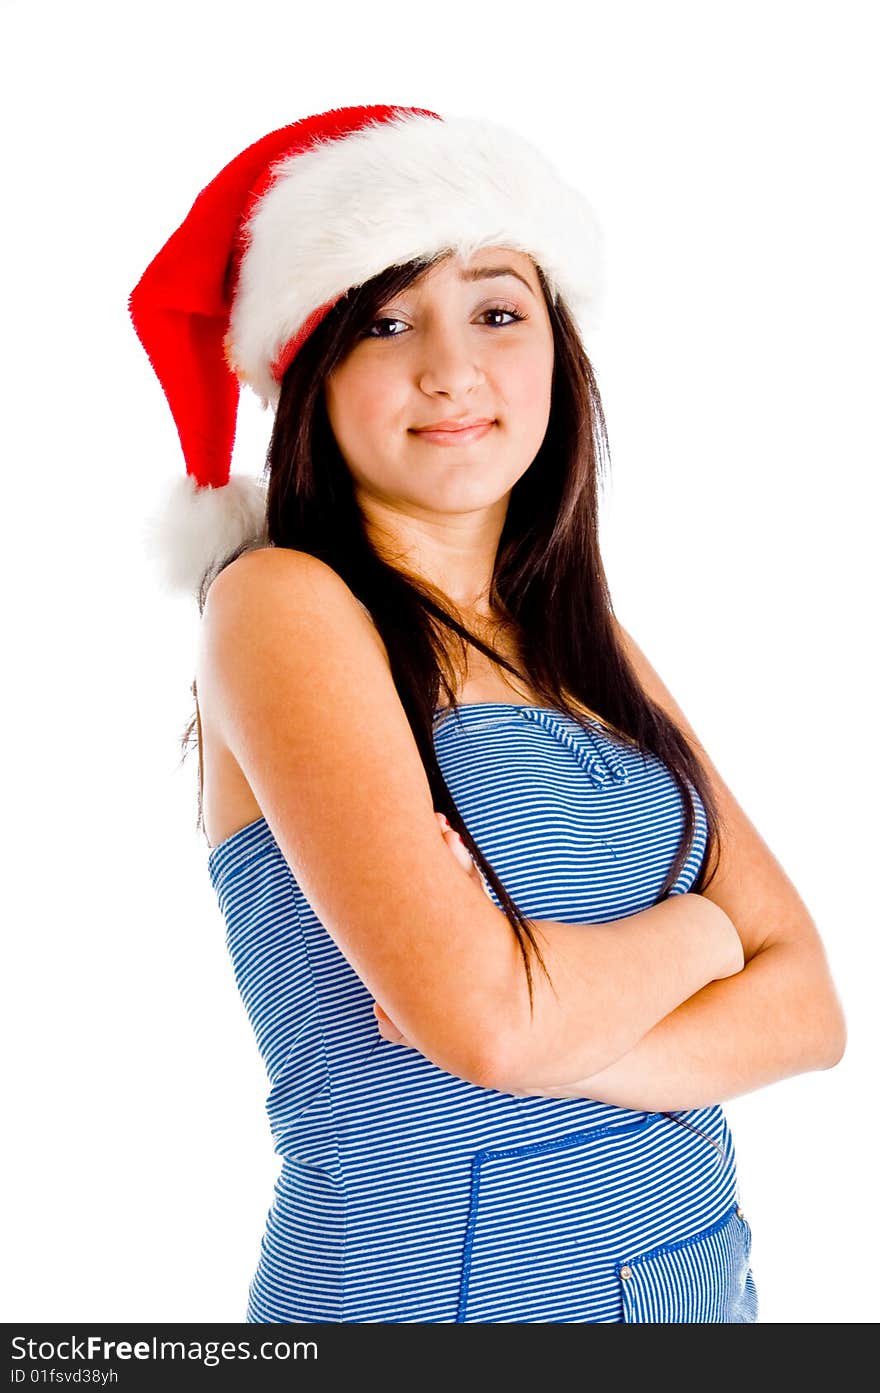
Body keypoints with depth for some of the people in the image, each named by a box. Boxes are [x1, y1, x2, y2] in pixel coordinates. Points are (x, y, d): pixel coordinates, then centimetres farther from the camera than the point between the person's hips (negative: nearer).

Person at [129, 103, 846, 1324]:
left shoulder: (595, 647, 5)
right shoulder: (282, 604, -13)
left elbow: (805, 1004, -2)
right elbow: (482, 1014, -24)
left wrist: (566, 1043, -19)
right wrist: (697, 928, -6)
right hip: (422, 1281, -5)